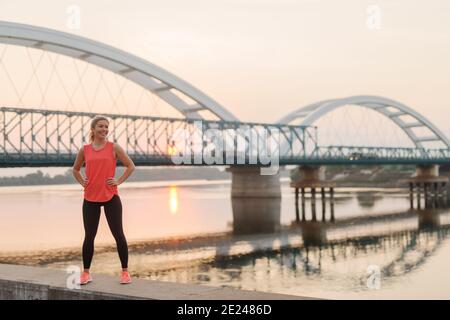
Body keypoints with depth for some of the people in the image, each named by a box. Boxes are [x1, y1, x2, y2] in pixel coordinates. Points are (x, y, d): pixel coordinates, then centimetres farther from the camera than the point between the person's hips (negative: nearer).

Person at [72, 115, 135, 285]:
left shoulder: (114, 148, 0)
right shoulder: (85, 150, 6)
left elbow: (130, 166, 4)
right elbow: (75, 169, 22)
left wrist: (119, 181, -6)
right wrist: (82, 182, 6)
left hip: (111, 197, -2)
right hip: (90, 198, 2)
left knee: (118, 234, -2)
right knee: (89, 236, 5)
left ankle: (125, 271, 8)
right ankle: (86, 273, 17)